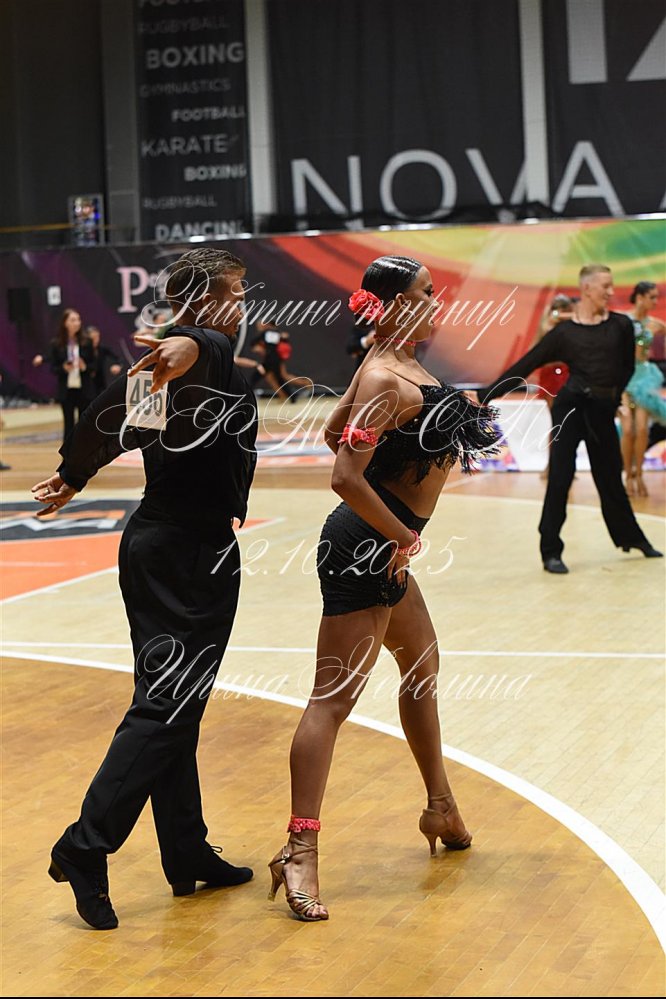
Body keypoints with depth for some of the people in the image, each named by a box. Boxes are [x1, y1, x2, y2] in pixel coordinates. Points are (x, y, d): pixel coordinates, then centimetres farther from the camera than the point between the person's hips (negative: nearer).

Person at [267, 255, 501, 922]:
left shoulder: (398, 364, 8)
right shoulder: (385, 382, -21)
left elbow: (335, 430, 21)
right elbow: (345, 479, -28)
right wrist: (403, 538, -17)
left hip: (384, 548, 11)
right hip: (363, 549, -11)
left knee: (423, 670, 25)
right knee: (334, 697, -11)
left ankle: (441, 810, 42)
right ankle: (299, 853, -11)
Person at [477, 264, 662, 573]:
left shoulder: (621, 325, 4)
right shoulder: (564, 332, 1)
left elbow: (627, 367, 15)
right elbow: (525, 366, 1)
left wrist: (613, 396, 6)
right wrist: (486, 394, -3)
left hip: (603, 411, 2)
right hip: (571, 407, -2)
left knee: (610, 478, 13)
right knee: (559, 478, -4)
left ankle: (632, 538, 34)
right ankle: (551, 551, 3)